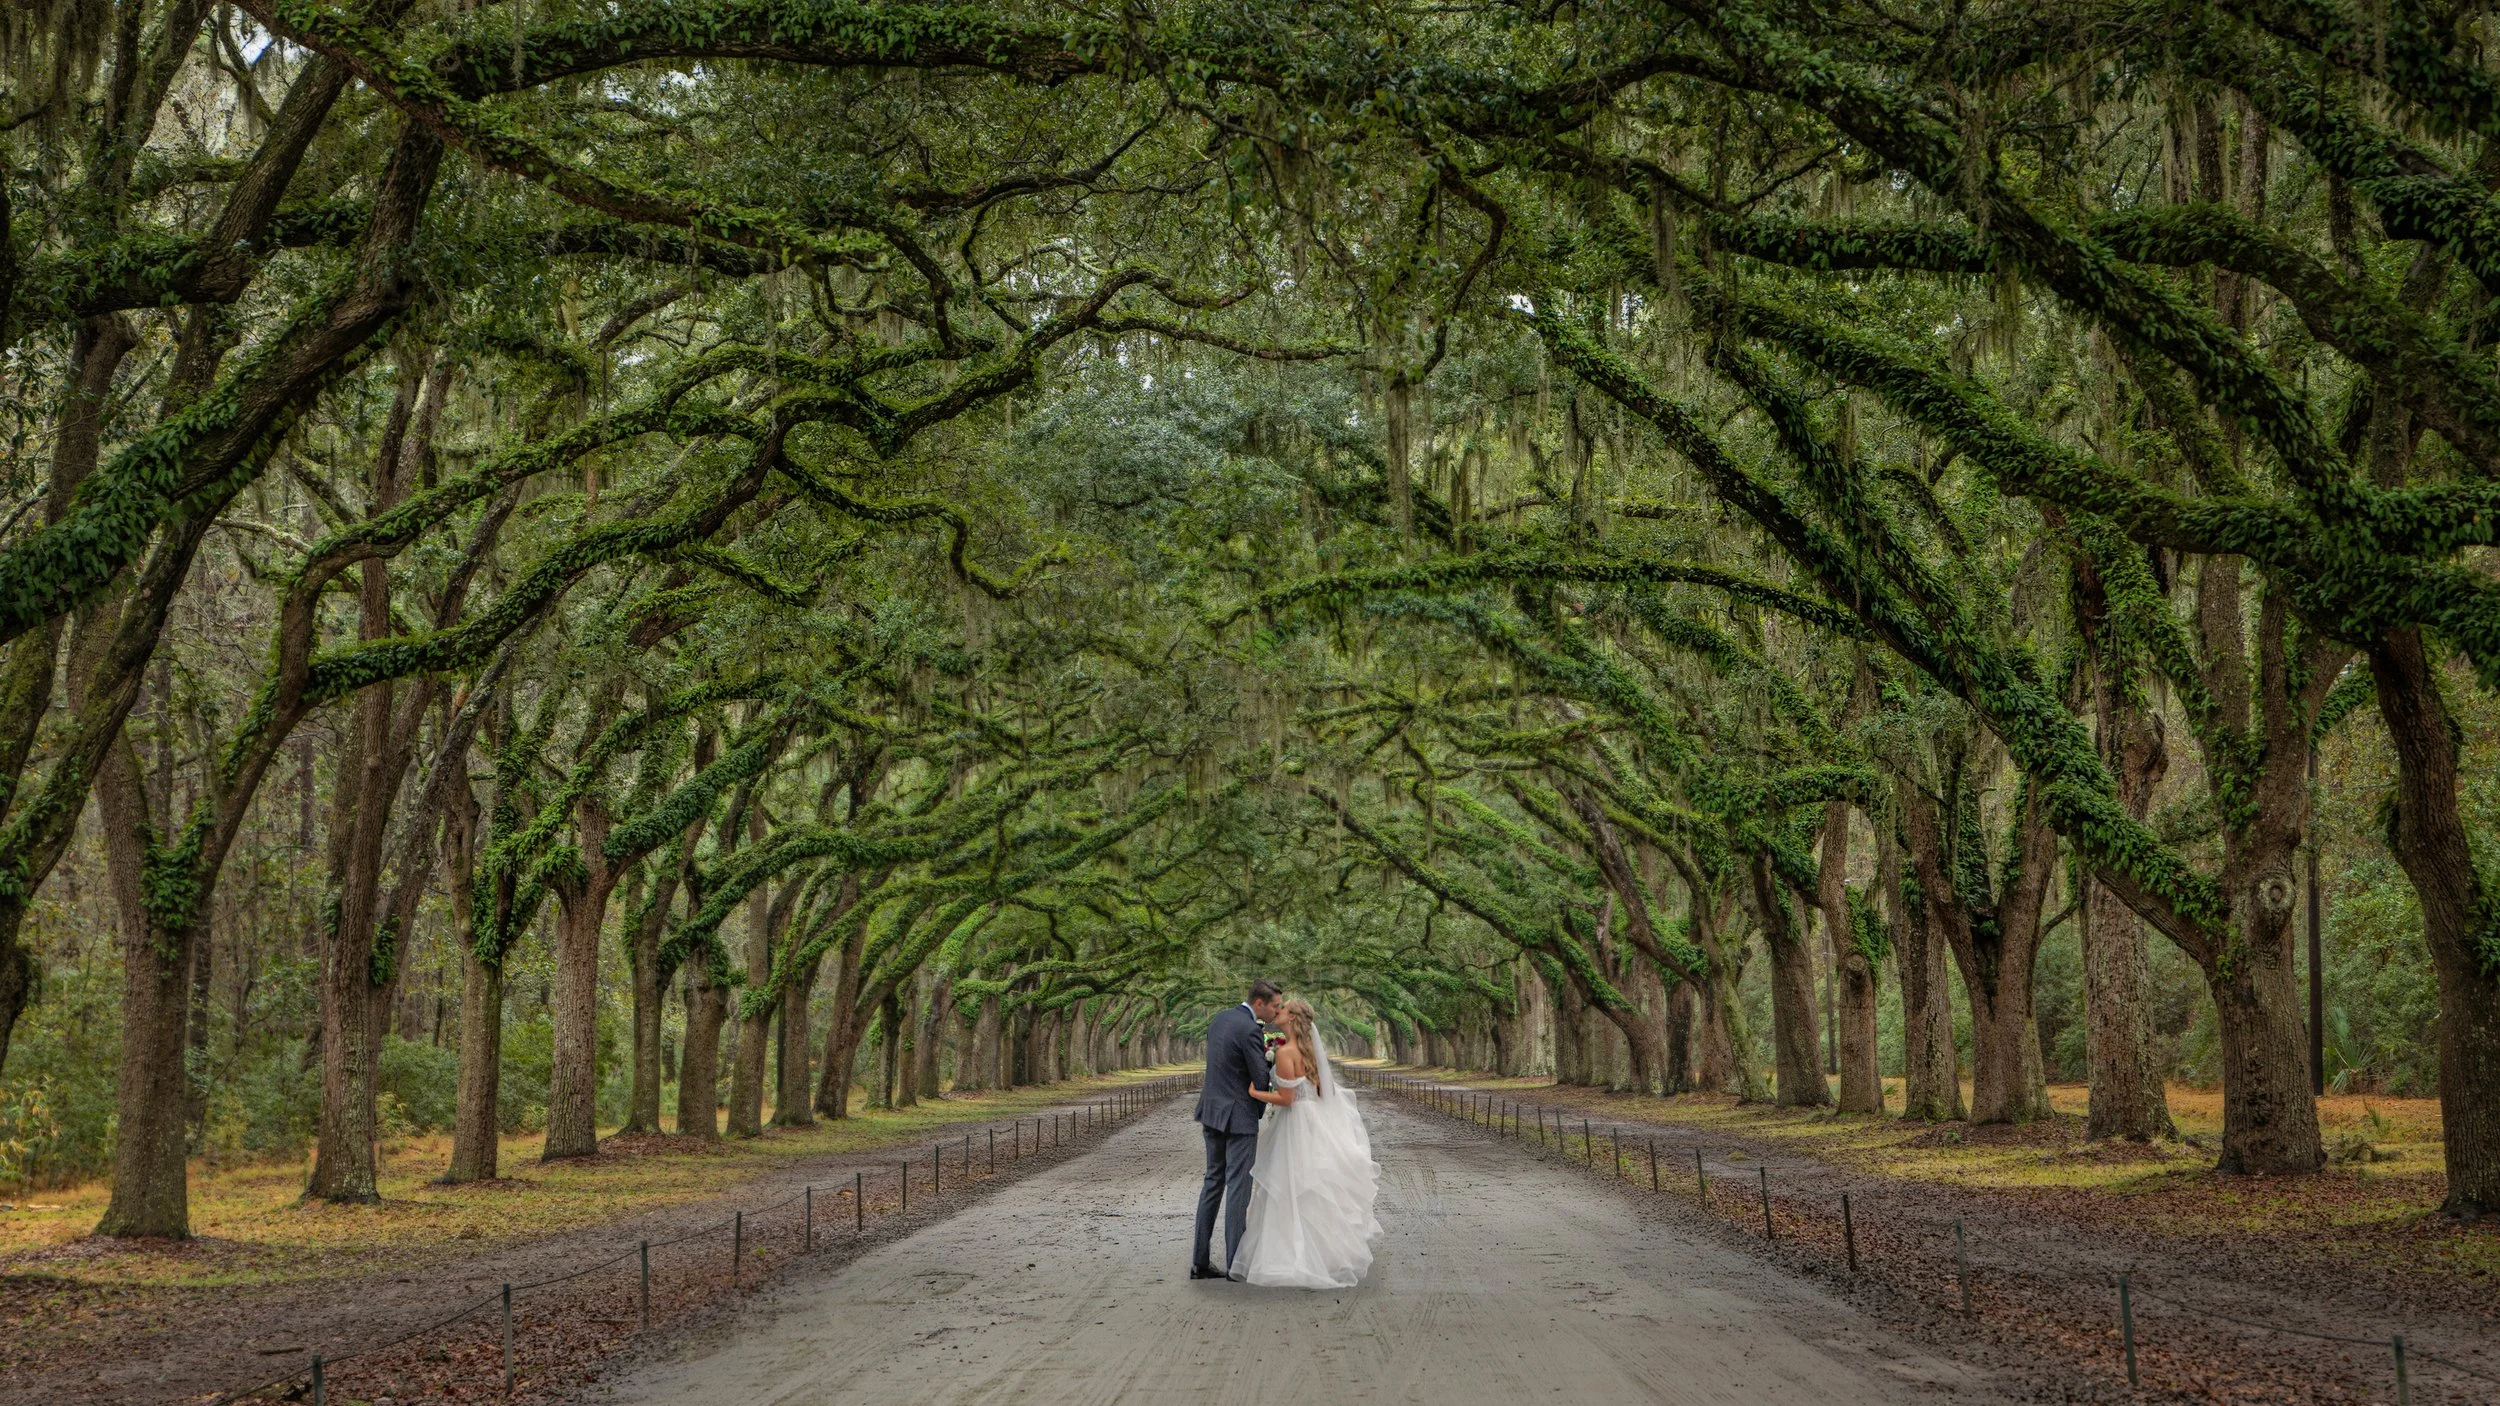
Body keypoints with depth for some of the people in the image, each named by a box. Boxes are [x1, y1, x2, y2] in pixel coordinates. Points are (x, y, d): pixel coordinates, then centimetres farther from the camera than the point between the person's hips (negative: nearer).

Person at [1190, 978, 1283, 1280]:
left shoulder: (1219, 1019, 9)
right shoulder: (1249, 1031, -19)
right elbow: (1263, 1081, -17)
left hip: (1212, 1113, 8)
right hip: (1238, 1116, -8)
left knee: (1213, 1182, 13)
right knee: (1238, 1188, -2)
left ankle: (1200, 1261, 13)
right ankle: (1236, 1263, 1)